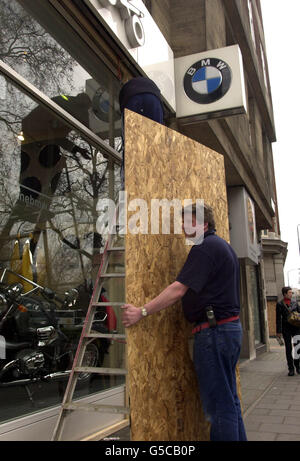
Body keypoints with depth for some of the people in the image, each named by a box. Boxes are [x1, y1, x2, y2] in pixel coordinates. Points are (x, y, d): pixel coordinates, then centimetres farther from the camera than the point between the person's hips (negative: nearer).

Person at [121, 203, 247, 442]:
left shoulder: (204, 247, -13)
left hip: (214, 330, -10)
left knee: (219, 404, -4)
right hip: (231, 326, 10)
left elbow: (179, 289, -21)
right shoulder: (223, 246, 20)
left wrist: (142, 312, -17)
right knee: (229, 400, 18)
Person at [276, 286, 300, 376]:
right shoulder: (279, 304, 1)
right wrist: (278, 331, -6)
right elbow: (278, 318, -1)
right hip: (286, 328, -2)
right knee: (288, 348, 2)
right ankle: (291, 369, 9)